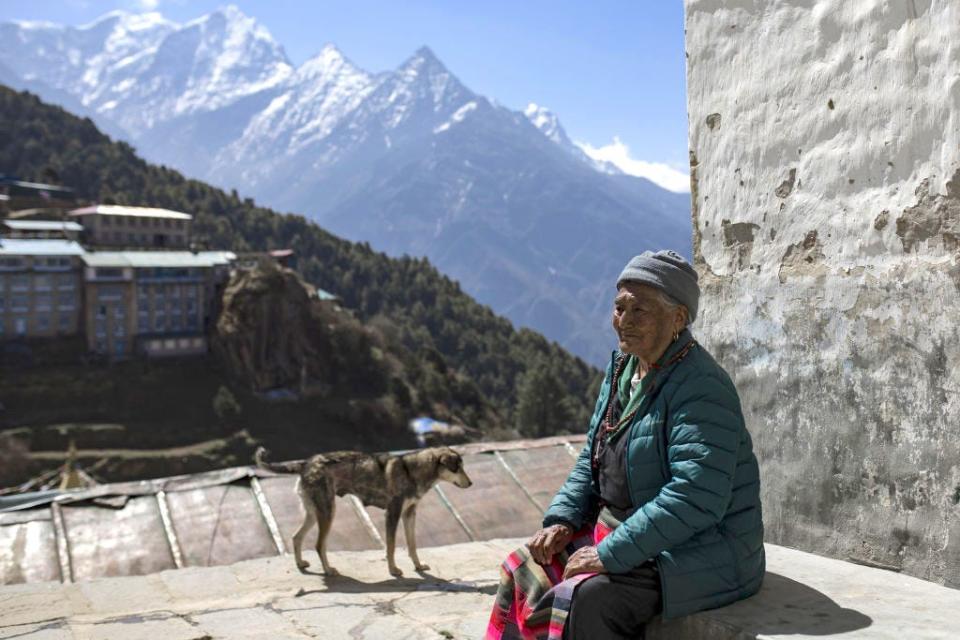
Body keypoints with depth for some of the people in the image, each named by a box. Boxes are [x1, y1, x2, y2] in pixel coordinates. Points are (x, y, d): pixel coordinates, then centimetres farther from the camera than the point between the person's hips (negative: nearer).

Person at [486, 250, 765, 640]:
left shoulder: (701, 389, -21)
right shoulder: (624, 367, 7)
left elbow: (695, 499, -29)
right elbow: (592, 459, 15)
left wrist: (610, 554, -27)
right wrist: (563, 520, 0)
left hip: (696, 553, -9)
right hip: (625, 532, 9)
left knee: (586, 601, -29)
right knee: (524, 572, -1)